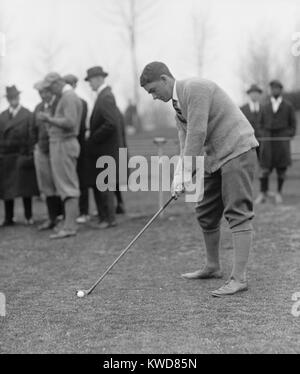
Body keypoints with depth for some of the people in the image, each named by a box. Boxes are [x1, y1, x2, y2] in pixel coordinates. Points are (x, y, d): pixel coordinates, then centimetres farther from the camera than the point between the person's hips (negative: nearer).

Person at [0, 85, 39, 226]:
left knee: (25, 187, 0)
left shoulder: (28, 115, 1)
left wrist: (30, 156, -10)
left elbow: (32, 136, -3)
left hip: (22, 157, -3)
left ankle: (28, 217, 8)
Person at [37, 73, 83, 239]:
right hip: (64, 144, 11)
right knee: (68, 186, 10)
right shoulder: (70, 97, 18)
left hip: (64, 144, -11)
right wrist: (51, 120, 11)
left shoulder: (69, 98, -14)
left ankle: (69, 227, -11)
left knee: (68, 187, -10)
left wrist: (49, 119, -17)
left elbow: (70, 122, -25)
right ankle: (70, 224, 12)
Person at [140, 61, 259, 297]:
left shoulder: (195, 88, -15)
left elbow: (198, 133, -22)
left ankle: (239, 277, -14)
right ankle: (213, 267, 28)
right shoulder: (178, 105, 15)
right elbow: (186, 144, 10)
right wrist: (179, 176, -5)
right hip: (214, 156, 10)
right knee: (206, 213, 13)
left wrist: (188, 173, -19)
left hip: (237, 150, -10)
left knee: (238, 212, -12)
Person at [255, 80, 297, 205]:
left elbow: (293, 123, 8)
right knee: (265, 166, -6)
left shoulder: (288, 106, 5)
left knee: (281, 167, 0)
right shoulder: (265, 106, 10)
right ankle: (263, 193, -2)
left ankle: (279, 192, 11)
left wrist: (290, 136, -1)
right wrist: (262, 135, 3)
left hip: (282, 138, -1)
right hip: (267, 139, 1)